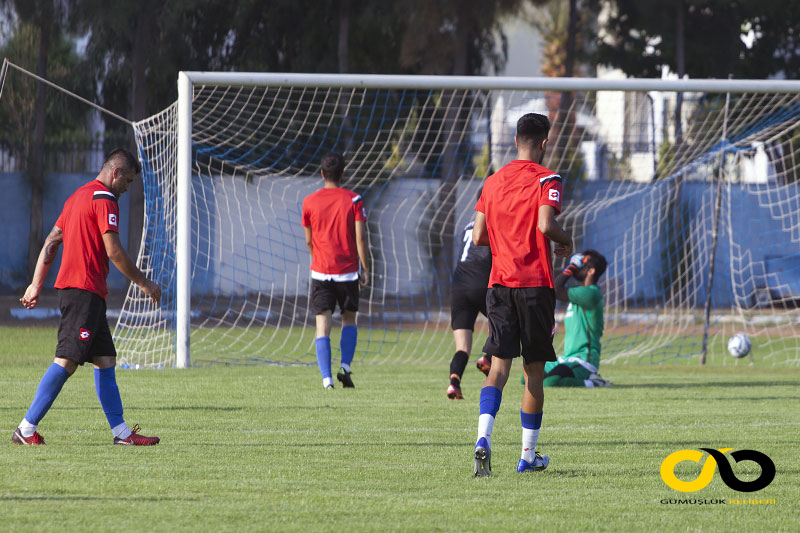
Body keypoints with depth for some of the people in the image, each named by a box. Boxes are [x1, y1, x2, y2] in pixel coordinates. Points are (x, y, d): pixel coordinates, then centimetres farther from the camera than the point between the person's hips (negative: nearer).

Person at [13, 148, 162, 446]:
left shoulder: (78, 196, 20)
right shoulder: (103, 199, -9)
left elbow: (51, 243, 20)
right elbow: (113, 251, -13)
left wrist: (36, 285, 19)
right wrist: (143, 283, -3)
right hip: (84, 290, -10)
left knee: (106, 360, 9)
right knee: (67, 361, -13)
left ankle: (121, 431, 8)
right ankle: (27, 428, -14)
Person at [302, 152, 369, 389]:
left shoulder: (309, 202, 0)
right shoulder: (353, 200, -4)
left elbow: (309, 241, 8)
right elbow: (360, 237, -8)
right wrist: (364, 268, 1)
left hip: (321, 272, 0)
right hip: (348, 271, 0)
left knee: (323, 327, -1)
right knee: (349, 319, 19)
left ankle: (326, 379, -13)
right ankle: (345, 367, 1)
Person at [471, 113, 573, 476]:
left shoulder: (493, 181, 10)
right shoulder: (545, 180, -6)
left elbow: (478, 237, 9)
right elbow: (546, 224, -21)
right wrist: (565, 240, -1)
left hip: (499, 283, 4)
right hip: (535, 283, -4)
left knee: (499, 365, -4)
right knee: (534, 371, 7)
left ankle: (483, 438, -28)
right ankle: (528, 456, 12)